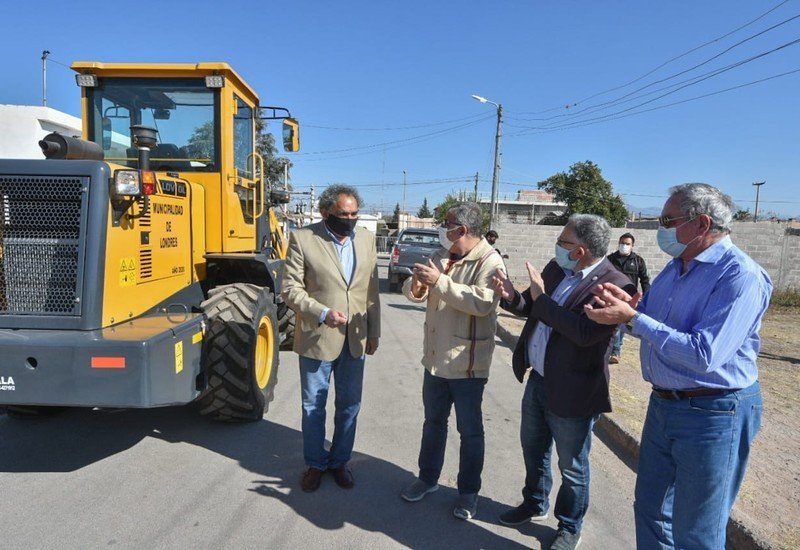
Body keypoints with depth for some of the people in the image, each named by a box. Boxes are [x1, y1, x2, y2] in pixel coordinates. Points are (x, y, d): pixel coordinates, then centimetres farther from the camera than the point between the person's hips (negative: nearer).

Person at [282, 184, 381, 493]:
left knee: (349, 405, 15)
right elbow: (291, 289, -10)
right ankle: (315, 464, 34)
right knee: (313, 407, 13)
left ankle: (339, 461, 36)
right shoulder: (303, 239, -9)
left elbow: (372, 290, 7)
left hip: (354, 339, 4)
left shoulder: (366, 239, 3)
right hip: (317, 338, -3)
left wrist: (373, 332, 7)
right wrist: (322, 313, -23)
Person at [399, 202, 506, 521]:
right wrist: (416, 285, -17)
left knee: (470, 431, 11)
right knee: (433, 422, 21)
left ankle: (468, 491, 29)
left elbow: (483, 302, -31)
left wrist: (440, 282, -30)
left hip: (466, 364, -7)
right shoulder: (442, 256, 7)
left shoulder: (489, 261, -15)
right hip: (435, 358, 7)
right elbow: (414, 292, 7)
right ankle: (428, 478, 39)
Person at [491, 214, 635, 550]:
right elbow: (532, 308, 11)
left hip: (571, 394, -7)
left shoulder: (614, 285, -22)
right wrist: (512, 297, -10)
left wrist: (542, 298, -28)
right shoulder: (556, 268, 2)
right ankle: (534, 505, 49)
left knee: (572, 467, 14)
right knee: (533, 450, 25)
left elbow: (586, 332, -33)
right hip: (537, 381, 8)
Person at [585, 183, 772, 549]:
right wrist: (626, 303, -9)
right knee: (650, 510, 22)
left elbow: (704, 355, -29)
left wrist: (633, 319, -26)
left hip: (713, 413, -8)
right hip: (663, 404, 8)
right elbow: (652, 321, 13)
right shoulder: (676, 267, 7)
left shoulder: (740, 275, -21)